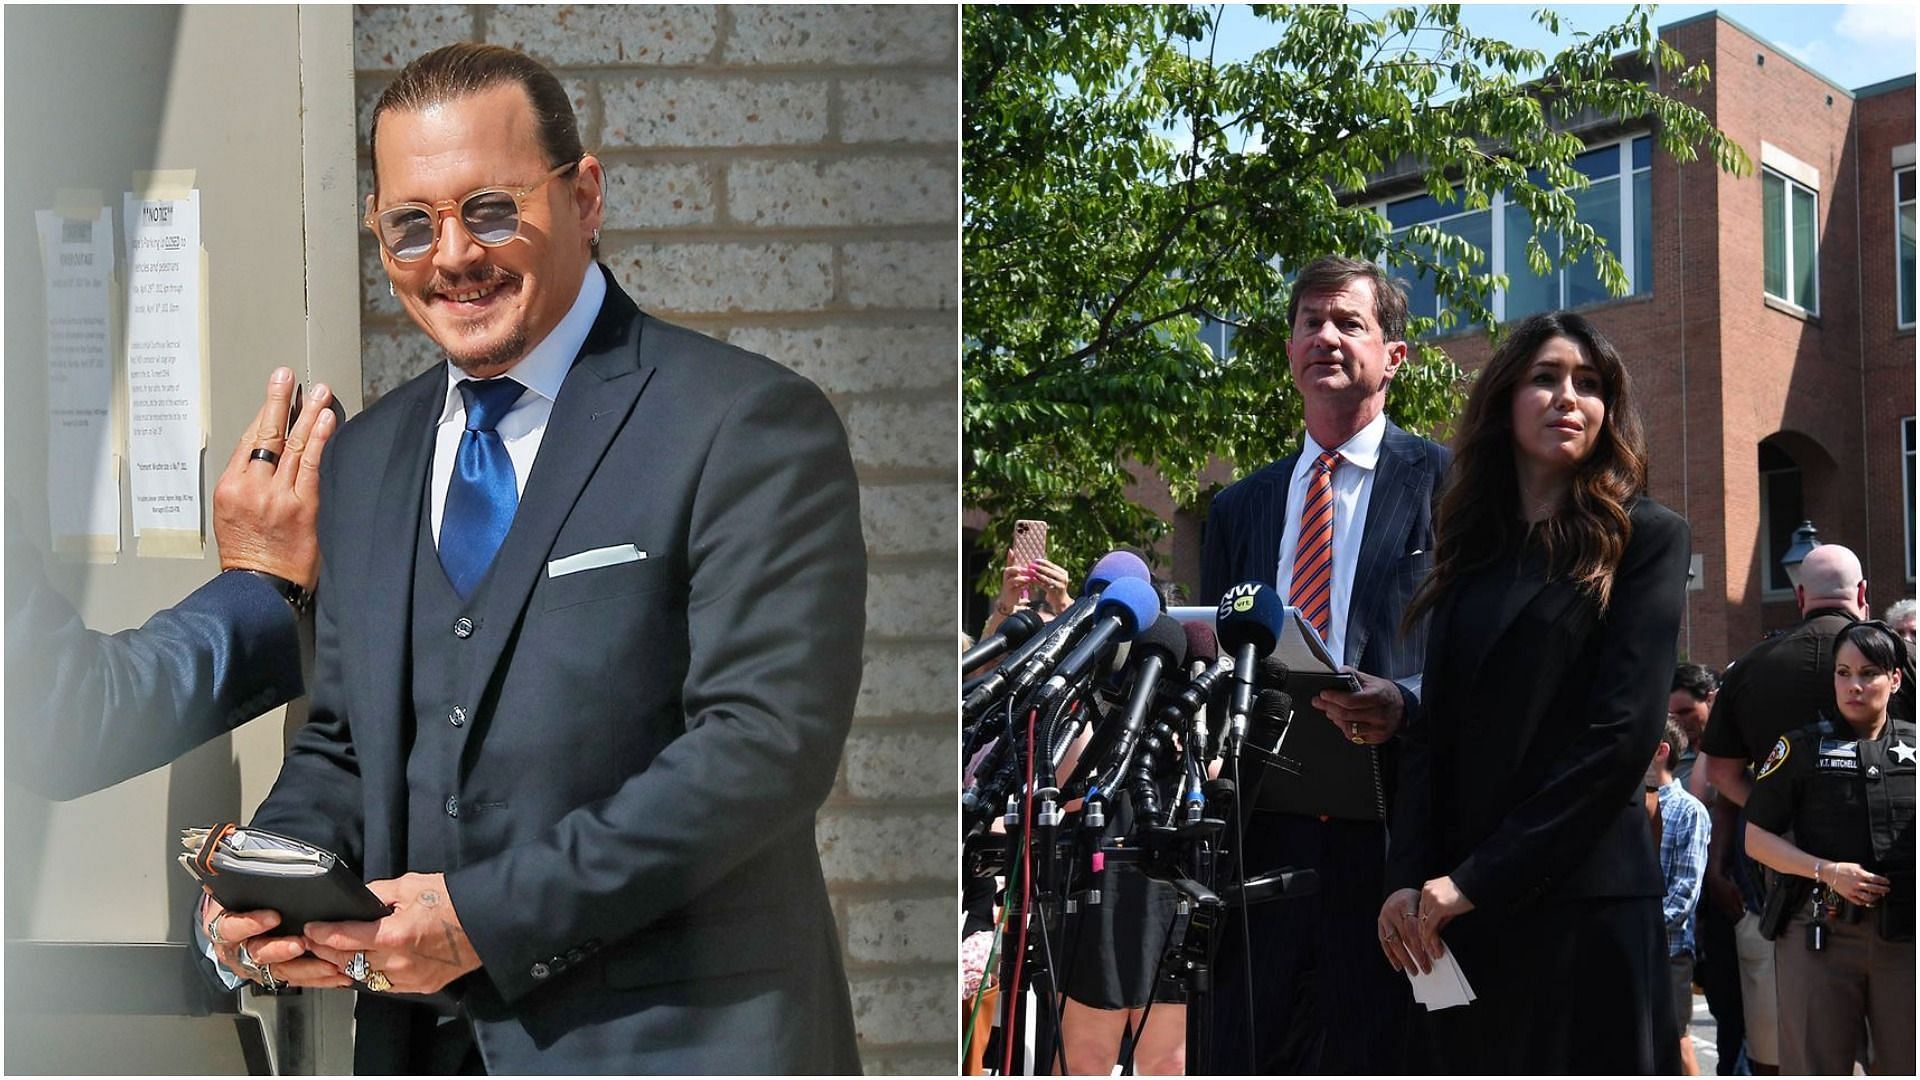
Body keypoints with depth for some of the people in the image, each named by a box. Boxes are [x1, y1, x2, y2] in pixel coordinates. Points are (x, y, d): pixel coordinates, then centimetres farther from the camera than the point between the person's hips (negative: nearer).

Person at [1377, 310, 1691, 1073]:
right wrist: (1408, 879, -8)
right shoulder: (1475, 551, 13)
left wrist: (1477, 880, -14)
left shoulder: (1645, 538, -2)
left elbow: (1624, 730, -12)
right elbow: (1431, 732, 8)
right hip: (1460, 903, 5)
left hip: (1584, 899, -5)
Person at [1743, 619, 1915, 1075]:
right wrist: (1828, 872, -10)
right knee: (1815, 1066, 2)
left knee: (1906, 1064, 5)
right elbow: (1757, 838, 1)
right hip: (1821, 933, -2)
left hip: (1906, 935, 2)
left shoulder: (1913, 744, 9)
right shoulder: (1802, 746, 4)